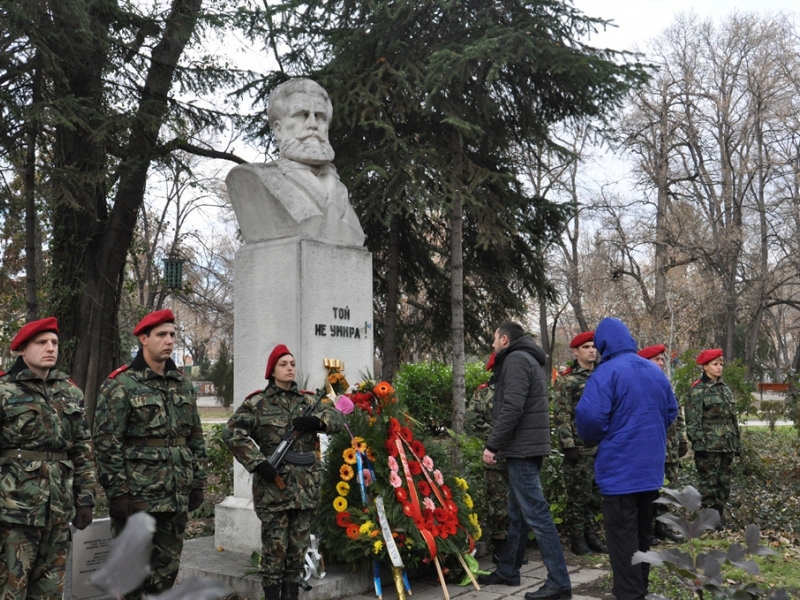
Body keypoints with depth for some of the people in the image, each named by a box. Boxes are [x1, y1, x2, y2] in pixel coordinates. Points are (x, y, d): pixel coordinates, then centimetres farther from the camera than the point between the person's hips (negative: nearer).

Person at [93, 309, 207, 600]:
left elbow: (196, 439, 15)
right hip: (137, 497, -5)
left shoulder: (184, 385, 11)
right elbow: (106, 443, -11)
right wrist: (118, 493, -15)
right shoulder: (120, 385, -8)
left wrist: (198, 483, 11)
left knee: (167, 568, 14)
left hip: (177, 497, 6)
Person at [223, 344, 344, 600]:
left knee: (299, 546, 11)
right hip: (274, 484, -4)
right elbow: (232, 433, -8)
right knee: (275, 546, -2)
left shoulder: (307, 400, 13)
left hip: (306, 485, 5)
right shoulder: (258, 402, -1)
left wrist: (316, 420, -14)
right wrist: (258, 463, -15)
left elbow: (336, 417, 8)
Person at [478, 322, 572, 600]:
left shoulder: (516, 359, -11)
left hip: (522, 447, -11)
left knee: (536, 514, -10)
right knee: (517, 513, 16)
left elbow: (511, 409, -21)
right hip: (527, 446, 11)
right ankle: (507, 571, 26)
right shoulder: (527, 360, 21)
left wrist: (492, 444, -17)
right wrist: (500, 445, 17)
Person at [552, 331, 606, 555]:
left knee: (597, 494, 10)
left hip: (602, 445, 6)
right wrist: (568, 445, -15)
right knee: (578, 494, 0)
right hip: (579, 447, -6)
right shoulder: (566, 379, -5)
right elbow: (561, 415, -10)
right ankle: (577, 537, 10)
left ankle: (592, 534, 21)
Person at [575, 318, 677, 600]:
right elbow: (672, 411, 17)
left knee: (622, 537, -2)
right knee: (642, 532, 18)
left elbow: (590, 416, -23)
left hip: (620, 469, -7)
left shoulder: (606, 372, -15)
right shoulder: (656, 371, 9)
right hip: (651, 467, 8)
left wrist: (595, 438, -3)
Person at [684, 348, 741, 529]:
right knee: (708, 484, -3)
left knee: (724, 485, 11)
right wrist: (699, 442, -17)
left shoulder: (725, 389, 16)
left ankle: (720, 520, 20)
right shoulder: (697, 390, -7)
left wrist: (737, 443, 16)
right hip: (708, 446, -7)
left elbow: (733, 419, 19)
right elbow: (693, 421, -11)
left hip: (727, 445, 7)